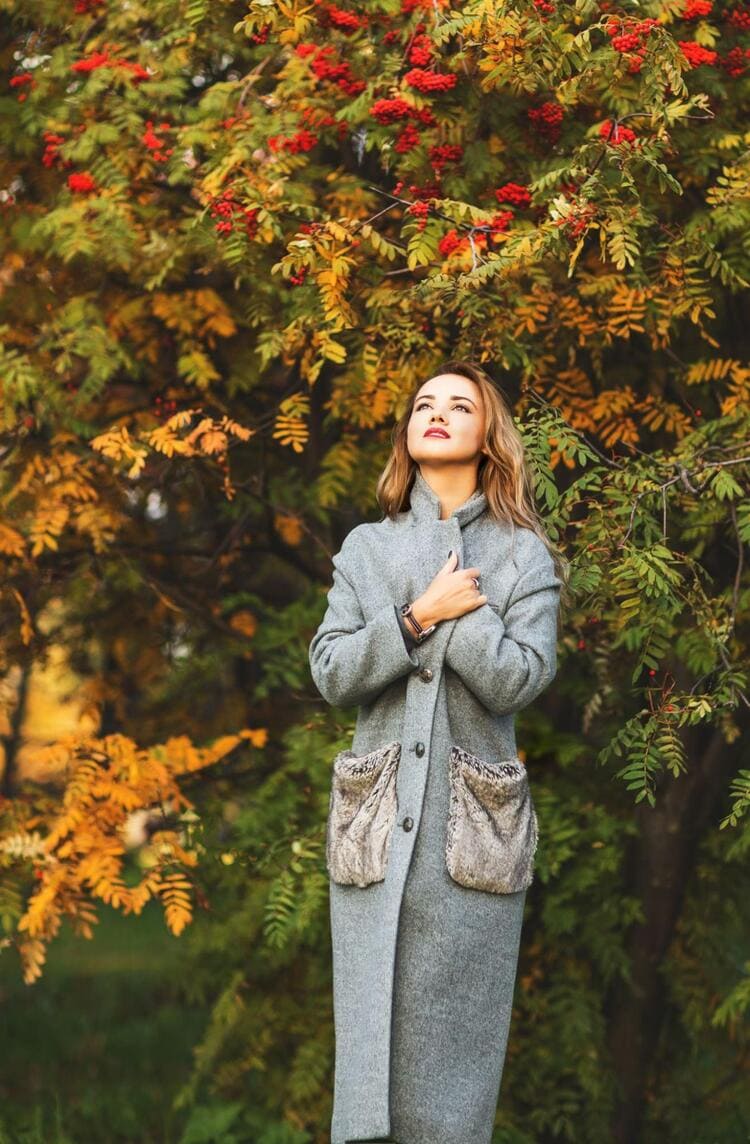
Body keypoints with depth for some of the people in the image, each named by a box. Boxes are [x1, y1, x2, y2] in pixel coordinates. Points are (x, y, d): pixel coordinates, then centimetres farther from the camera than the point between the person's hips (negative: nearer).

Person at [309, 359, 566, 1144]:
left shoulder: (523, 557, 6)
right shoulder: (367, 547, 12)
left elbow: (516, 678, -8)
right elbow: (331, 673, 1)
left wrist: (452, 604, -7)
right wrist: (423, 614, -9)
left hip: (472, 831, -1)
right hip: (378, 824, 2)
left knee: (450, 1043, 0)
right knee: (370, 1041, 1)